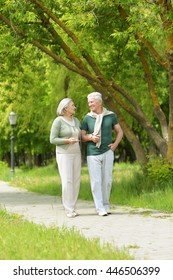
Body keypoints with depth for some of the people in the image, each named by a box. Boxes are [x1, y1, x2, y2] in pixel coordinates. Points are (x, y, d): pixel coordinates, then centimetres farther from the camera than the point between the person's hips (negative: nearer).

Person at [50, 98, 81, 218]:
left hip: (75, 154, 6)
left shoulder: (76, 121, 10)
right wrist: (67, 141, -24)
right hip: (64, 155, -6)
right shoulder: (58, 121, -10)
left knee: (76, 181, 1)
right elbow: (53, 140, -12)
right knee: (67, 181, -13)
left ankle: (72, 208, 9)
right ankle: (69, 210, -9)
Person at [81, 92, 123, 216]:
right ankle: (100, 208, -4)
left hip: (107, 152, 0)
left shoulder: (111, 116, 3)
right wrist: (91, 137, -14)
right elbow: (82, 136, 6)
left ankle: (106, 205, 16)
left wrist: (115, 144, -2)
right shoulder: (87, 118, 3)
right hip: (92, 154, 0)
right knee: (96, 181, -5)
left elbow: (120, 132, 12)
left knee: (107, 180, 3)